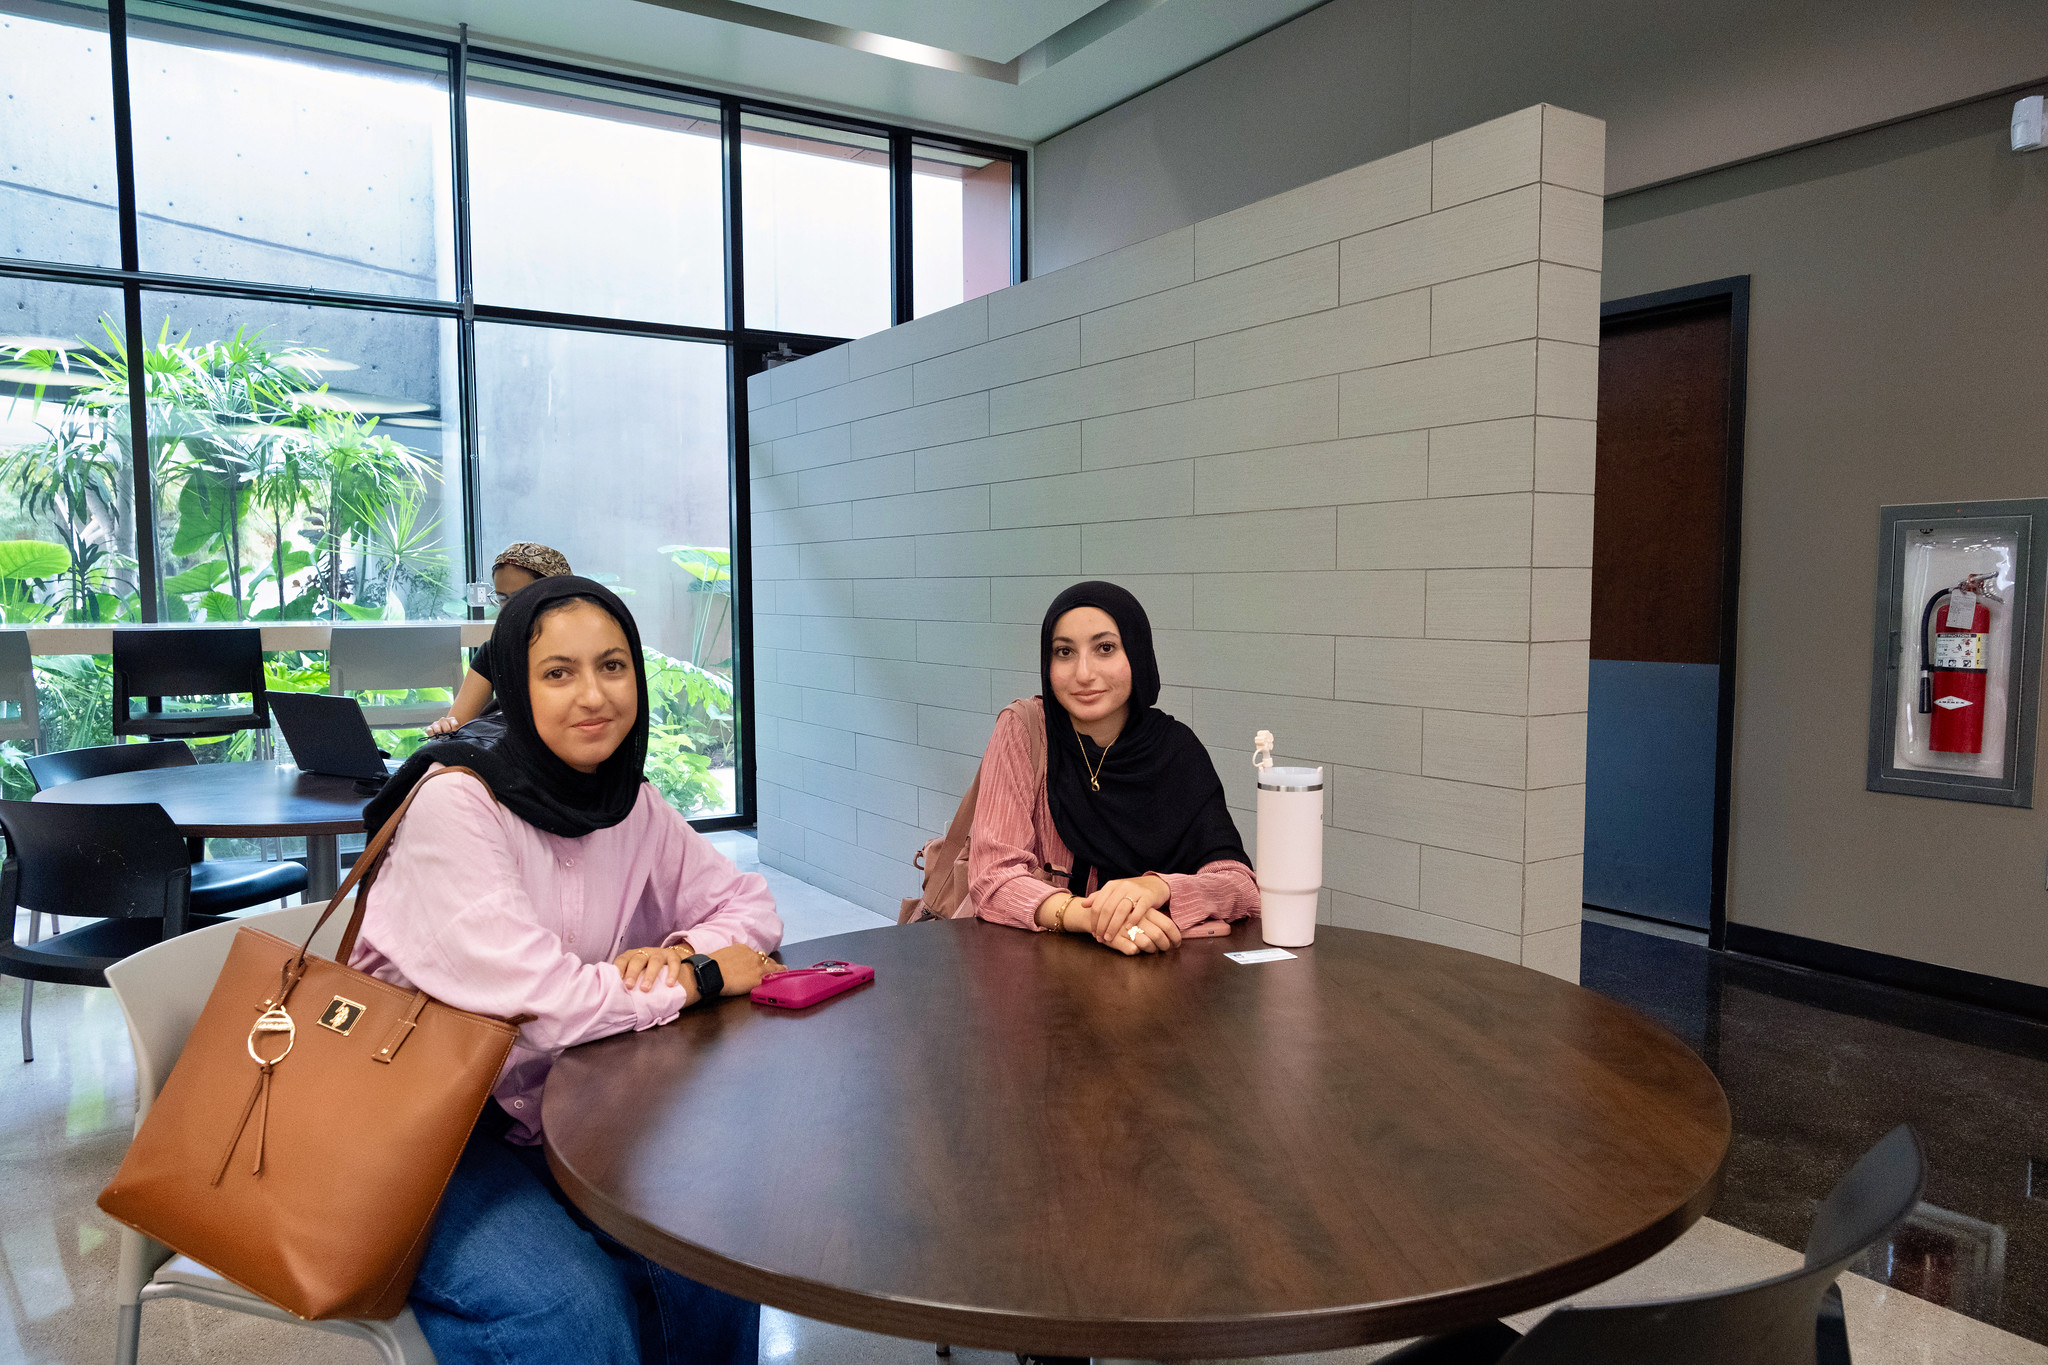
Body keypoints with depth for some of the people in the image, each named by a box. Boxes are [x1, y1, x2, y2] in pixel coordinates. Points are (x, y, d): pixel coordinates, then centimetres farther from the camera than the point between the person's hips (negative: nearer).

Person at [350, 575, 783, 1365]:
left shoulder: (631, 808, 1)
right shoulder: (457, 803, -19)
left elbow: (747, 903, 9)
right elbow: (532, 999, -28)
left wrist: (683, 950, -14)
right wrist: (702, 977, -16)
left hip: (554, 1116, 6)